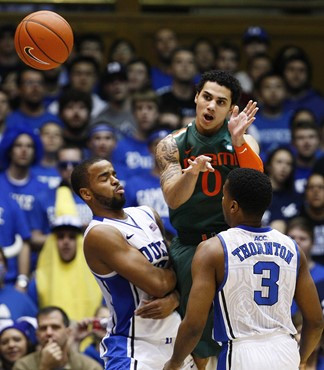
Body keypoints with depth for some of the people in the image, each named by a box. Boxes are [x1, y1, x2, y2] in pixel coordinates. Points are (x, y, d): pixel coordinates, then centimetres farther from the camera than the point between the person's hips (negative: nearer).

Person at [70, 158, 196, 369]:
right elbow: (157, 283, -23)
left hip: (176, 339, 8)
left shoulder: (147, 215, 9)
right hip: (135, 349, -8)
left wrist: (173, 299, -10)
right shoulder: (100, 234, -17)